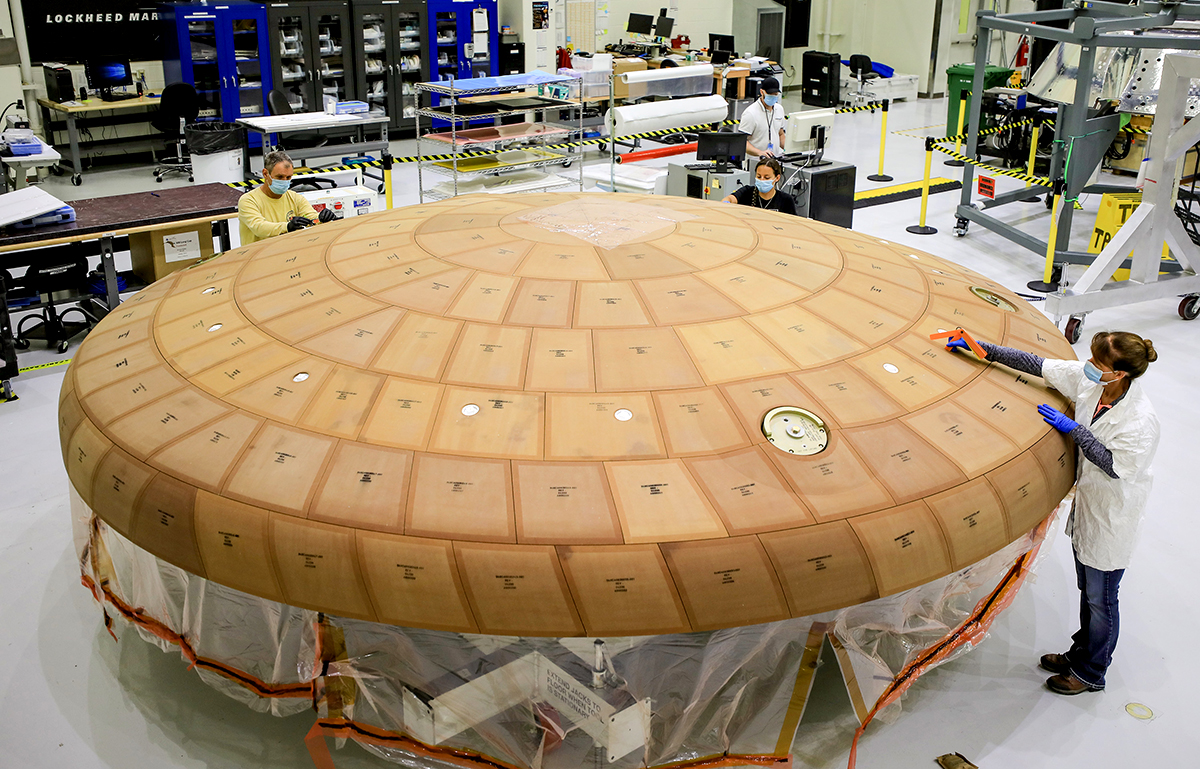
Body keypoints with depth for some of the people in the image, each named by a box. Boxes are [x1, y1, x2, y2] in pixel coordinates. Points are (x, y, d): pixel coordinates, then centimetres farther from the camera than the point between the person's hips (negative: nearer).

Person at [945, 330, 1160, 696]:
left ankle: (1091, 674, 31)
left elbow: (1117, 466, -23)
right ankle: (1079, 654, 44)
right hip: (1086, 502, 7)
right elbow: (1037, 365, -4)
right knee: (1086, 590, 24)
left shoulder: (1140, 418, -31)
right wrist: (982, 349, -5)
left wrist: (1073, 428, -24)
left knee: (1100, 599, 11)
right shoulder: (1086, 379, -12)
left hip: (1113, 518, -7)